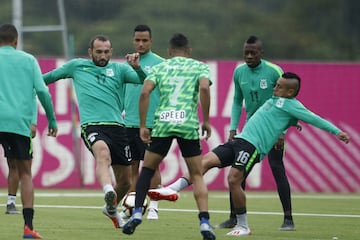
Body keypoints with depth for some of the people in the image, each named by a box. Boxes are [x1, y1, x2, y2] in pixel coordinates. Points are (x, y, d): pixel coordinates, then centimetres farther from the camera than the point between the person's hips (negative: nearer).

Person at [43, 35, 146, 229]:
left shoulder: (119, 69, 16)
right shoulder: (77, 66, 18)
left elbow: (145, 81, 3)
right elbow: (50, 77, 32)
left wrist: (136, 67, -15)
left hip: (117, 126, 3)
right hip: (92, 125, -3)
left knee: (125, 182, 9)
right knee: (103, 153, -38)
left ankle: (111, 209, 39)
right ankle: (108, 192, -64)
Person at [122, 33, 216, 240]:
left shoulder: (160, 67, 17)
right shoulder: (199, 67, 13)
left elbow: (144, 93, 2)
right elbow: (204, 88, -7)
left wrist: (143, 126, 5)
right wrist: (206, 121, -1)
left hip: (163, 122, 1)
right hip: (189, 123, -1)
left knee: (147, 169, 18)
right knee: (197, 175, 8)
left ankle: (137, 213, 7)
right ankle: (205, 223, -5)